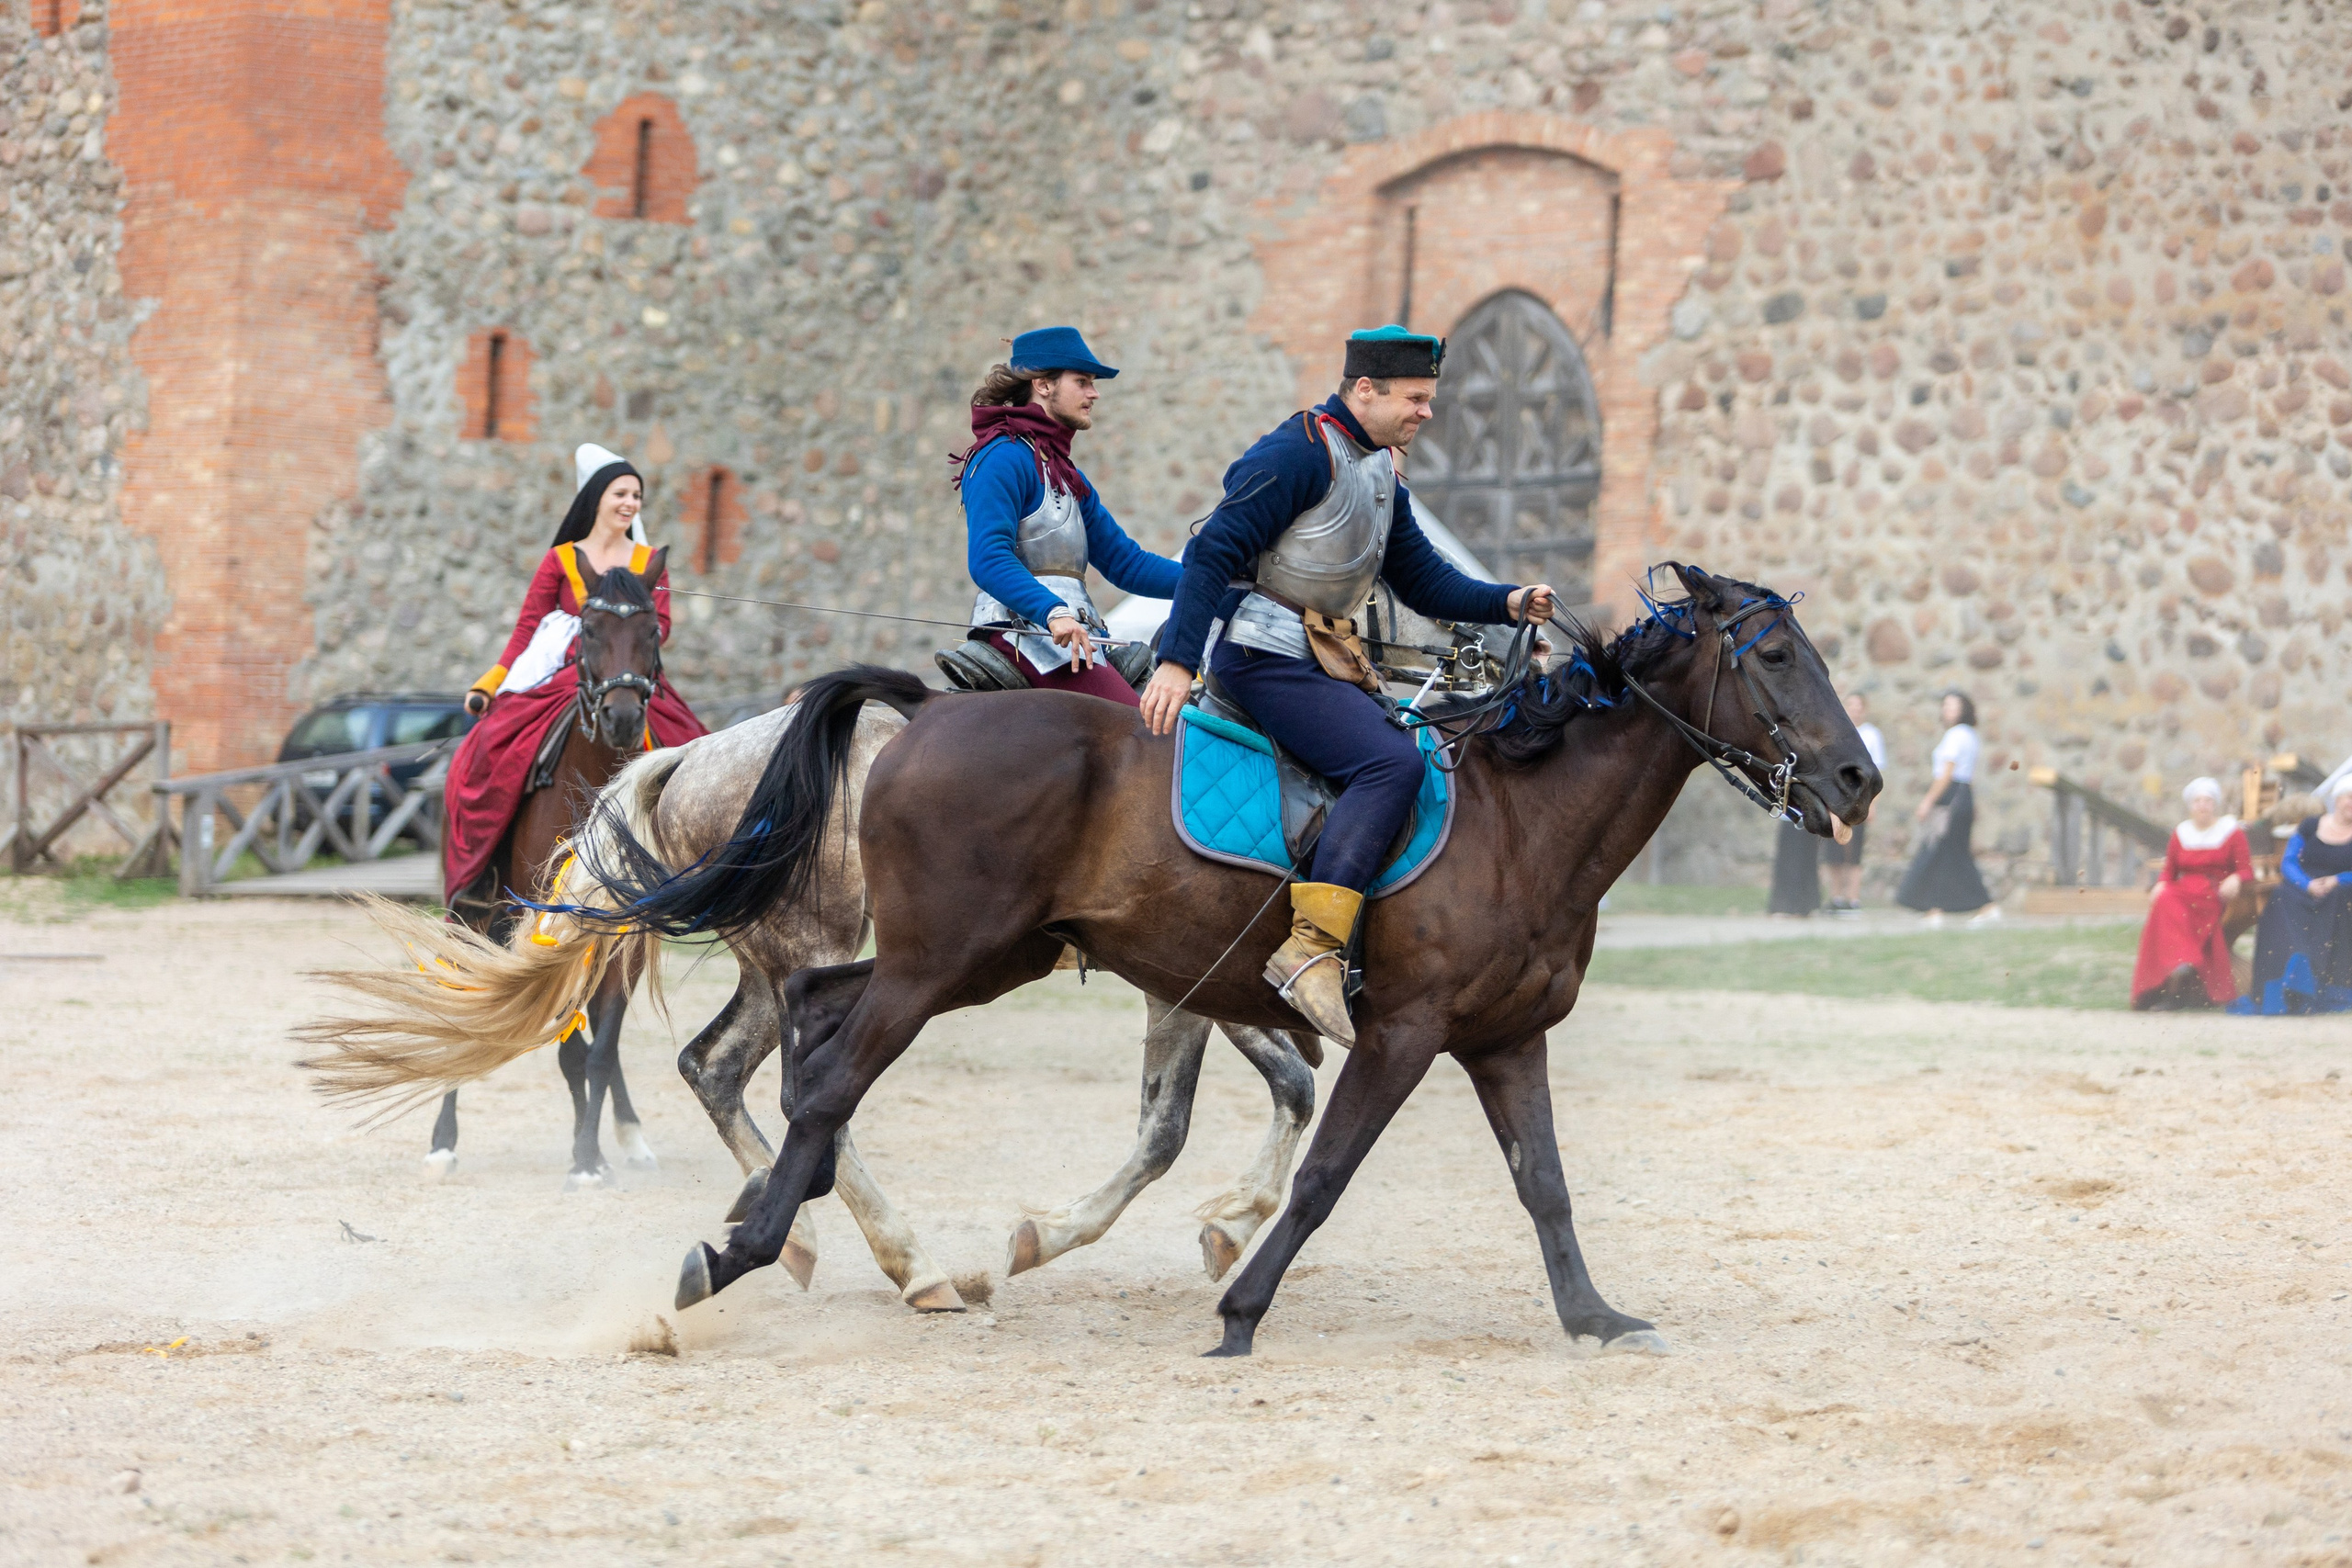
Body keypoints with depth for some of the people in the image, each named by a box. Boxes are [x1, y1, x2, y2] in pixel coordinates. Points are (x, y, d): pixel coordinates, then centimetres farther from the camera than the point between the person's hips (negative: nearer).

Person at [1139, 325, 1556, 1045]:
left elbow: (1425, 582, 21)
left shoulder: (1381, 475, 18)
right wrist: (1176, 661, -24)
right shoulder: (1300, 453, -12)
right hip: (1265, 654, -10)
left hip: (1328, 657, 10)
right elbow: (1213, 552, -17)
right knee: (1389, 762, -26)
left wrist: (1509, 603, 3)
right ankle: (1311, 950, -34)